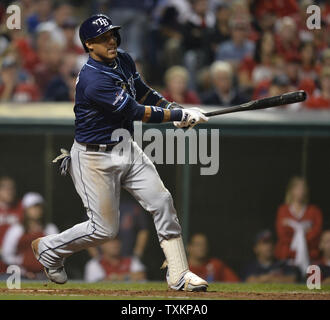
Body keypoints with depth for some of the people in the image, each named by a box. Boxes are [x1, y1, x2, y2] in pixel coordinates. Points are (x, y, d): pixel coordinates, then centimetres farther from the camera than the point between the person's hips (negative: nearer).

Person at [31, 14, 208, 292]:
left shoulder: (123, 60, 2)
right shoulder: (93, 81, -28)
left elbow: (143, 93, 17)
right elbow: (136, 112, -26)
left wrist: (174, 108, -1)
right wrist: (180, 115, -21)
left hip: (127, 149, 8)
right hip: (96, 158, -8)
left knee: (162, 202, -3)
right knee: (105, 228, 0)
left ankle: (179, 275, 3)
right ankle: (48, 248, 25)